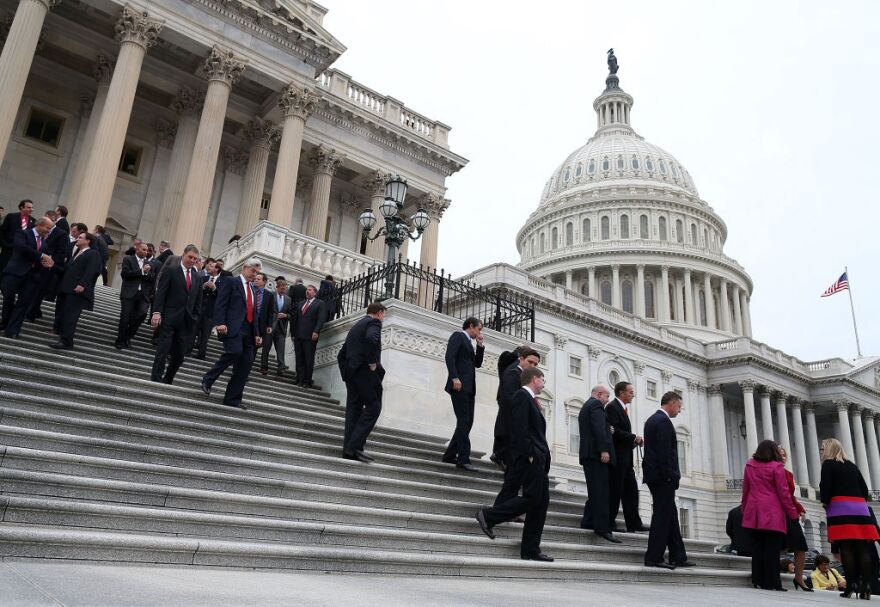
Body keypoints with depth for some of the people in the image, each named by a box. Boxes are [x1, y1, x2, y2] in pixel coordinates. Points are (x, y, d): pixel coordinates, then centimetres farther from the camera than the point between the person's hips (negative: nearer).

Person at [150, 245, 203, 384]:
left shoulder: (197, 278, 14)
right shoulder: (170, 270, 1)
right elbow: (160, 293, -6)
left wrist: (195, 319, 7)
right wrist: (157, 312, -15)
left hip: (187, 321, 4)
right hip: (169, 319, -4)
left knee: (180, 354, 5)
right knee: (162, 351, -4)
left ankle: (167, 381, 17)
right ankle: (156, 379, 3)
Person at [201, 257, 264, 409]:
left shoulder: (254, 289, 26)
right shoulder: (230, 282, 4)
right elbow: (220, 304, -6)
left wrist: (257, 333, 17)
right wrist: (220, 323, -19)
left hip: (249, 330, 7)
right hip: (233, 327, -7)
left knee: (245, 365, -1)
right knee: (235, 352, -28)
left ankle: (232, 398, 5)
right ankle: (208, 379, -7)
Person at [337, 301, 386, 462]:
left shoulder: (356, 325, 24)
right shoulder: (374, 323, -2)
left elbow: (341, 355, 24)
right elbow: (371, 338, -27)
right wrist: (372, 362, -18)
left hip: (351, 372, 9)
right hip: (365, 372, -8)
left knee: (353, 408, 9)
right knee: (373, 407, -4)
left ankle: (348, 449, 8)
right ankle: (355, 446, -12)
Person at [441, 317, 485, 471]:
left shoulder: (468, 342, 26)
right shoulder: (458, 336, 0)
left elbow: (477, 363, 25)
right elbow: (449, 356, -13)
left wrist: (480, 345, 15)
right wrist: (455, 377, -23)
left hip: (469, 387, 9)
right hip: (459, 385, -9)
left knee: (467, 422, 7)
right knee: (464, 421, -13)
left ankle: (450, 455, 14)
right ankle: (463, 459, -13)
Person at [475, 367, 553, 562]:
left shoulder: (530, 399, 23)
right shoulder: (522, 396, -6)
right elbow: (519, 427, -17)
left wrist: (543, 457, 12)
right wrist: (529, 454, -21)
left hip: (537, 459, 10)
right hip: (530, 458, -10)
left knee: (542, 501, 6)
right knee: (533, 498, -14)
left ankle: (530, 550, 9)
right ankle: (488, 516, -4)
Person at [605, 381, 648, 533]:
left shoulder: (623, 408, 20)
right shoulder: (612, 407, -11)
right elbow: (614, 432, -21)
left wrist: (635, 440, 3)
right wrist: (634, 438, -16)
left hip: (625, 458, 10)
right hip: (616, 457, -10)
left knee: (631, 490, 9)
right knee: (615, 491, -5)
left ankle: (634, 524, 13)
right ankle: (609, 523, 2)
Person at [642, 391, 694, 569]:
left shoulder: (652, 419, 17)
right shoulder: (664, 421, -13)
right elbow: (664, 452, -20)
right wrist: (671, 475, -18)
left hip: (654, 475, 10)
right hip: (663, 477, -10)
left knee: (670, 515, 13)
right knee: (662, 516, -5)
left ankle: (678, 557, 18)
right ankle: (654, 557, -2)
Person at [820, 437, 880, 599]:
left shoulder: (828, 464, 3)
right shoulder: (852, 466, 21)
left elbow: (825, 486, -8)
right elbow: (864, 488, 17)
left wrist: (824, 502, 6)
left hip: (841, 508, -5)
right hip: (860, 508, 6)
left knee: (846, 548, -7)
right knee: (862, 548, 0)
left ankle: (851, 584, -12)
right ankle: (865, 586, -6)